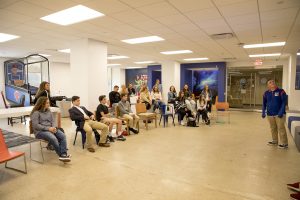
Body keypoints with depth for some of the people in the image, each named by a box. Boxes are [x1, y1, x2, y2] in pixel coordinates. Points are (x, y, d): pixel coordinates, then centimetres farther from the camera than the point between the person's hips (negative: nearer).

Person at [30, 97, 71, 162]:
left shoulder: (48, 111, 15)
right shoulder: (36, 113, -5)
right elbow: (36, 126, -13)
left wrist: (54, 127, -10)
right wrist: (48, 128, -19)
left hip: (51, 129, 6)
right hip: (40, 131, -6)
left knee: (63, 136, -23)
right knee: (53, 138, -34)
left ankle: (64, 154, -30)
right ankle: (61, 155, -22)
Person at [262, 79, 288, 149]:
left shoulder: (281, 91, -6)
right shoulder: (266, 93, 5)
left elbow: (284, 102, -9)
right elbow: (264, 103, 11)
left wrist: (281, 112, -16)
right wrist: (263, 112, 4)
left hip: (279, 114, -4)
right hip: (270, 114, 4)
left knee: (281, 128, -3)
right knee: (273, 128, 14)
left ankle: (284, 144, 7)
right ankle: (275, 141, 27)